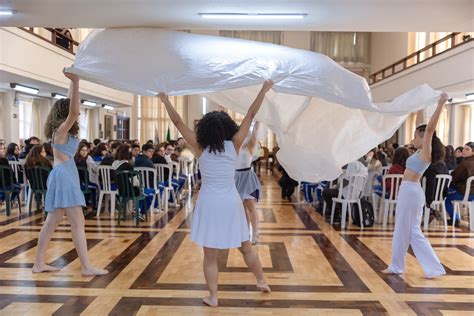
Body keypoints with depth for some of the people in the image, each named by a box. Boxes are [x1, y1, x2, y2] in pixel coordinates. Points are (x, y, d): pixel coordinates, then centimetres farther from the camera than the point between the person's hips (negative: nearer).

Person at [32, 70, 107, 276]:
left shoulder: (64, 130, 14)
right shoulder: (61, 130, -9)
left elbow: (70, 106, 23)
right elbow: (73, 111, -26)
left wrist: (74, 82, 24)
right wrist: (76, 82, -29)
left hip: (66, 176, 10)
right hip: (64, 177, -10)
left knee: (52, 222, 12)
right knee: (77, 223, -9)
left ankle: (39, 263, 19)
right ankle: (87, 267, -7)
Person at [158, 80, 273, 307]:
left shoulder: (200, 147, -5)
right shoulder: (234, 145, -4)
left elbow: (178, 122, 0)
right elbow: (250, 115, 0)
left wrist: (165, 100, 10)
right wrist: (264, 91, 5)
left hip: (209, 204, -1)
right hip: (231, 203, 2)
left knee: (210, 255, 8)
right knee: (245, 246, 19)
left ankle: (213, 297, 13)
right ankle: (261, 281, 33)